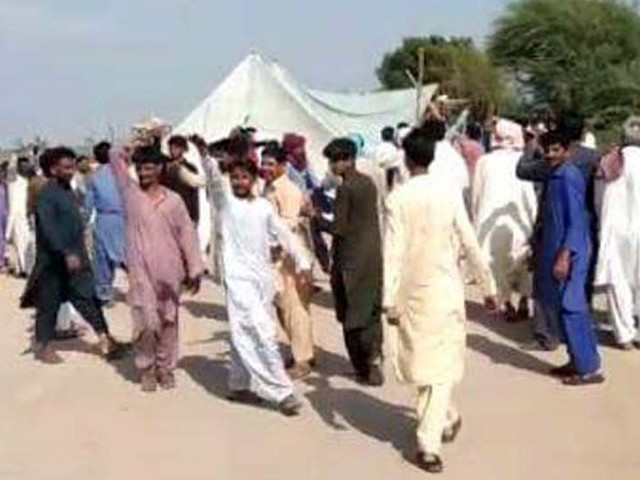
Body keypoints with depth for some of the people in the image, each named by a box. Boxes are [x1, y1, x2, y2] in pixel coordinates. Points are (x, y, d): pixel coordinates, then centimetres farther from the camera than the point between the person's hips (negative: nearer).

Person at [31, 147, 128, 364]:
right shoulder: (47, 194, -16)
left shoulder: (68, 191, 10)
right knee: (49, 303, 5)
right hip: (53, 260, -7)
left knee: (88, 297, 4)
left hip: (75, 258, 7)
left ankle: (105, 340, 5)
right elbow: (48, 229, -24)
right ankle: (43, 346, 18)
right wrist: (66, 254, -30)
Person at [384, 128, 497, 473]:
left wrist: (389, 300, -9)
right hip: (445, 288, 1)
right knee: (441, 364, 5)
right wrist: (487, 286, 9)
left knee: (423, 361, 15)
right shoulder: (449, 193, -4)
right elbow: (470, 243, -1)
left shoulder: (397, 198, -8)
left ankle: (447, 418, 27)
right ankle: (429, 443, 5)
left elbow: (393, 252, -12)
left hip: (412, 291, -1)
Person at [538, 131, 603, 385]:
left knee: (571, 310, -5)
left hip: (568, 253, -9)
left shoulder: (569, 176, -16)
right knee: (564, 309, 13)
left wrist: (565, 256, -23)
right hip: (556, 250, 9)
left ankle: (589, 369, 2)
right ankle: (578, 362, 22)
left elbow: (577, 221, -20)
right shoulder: (555, 176, 11)